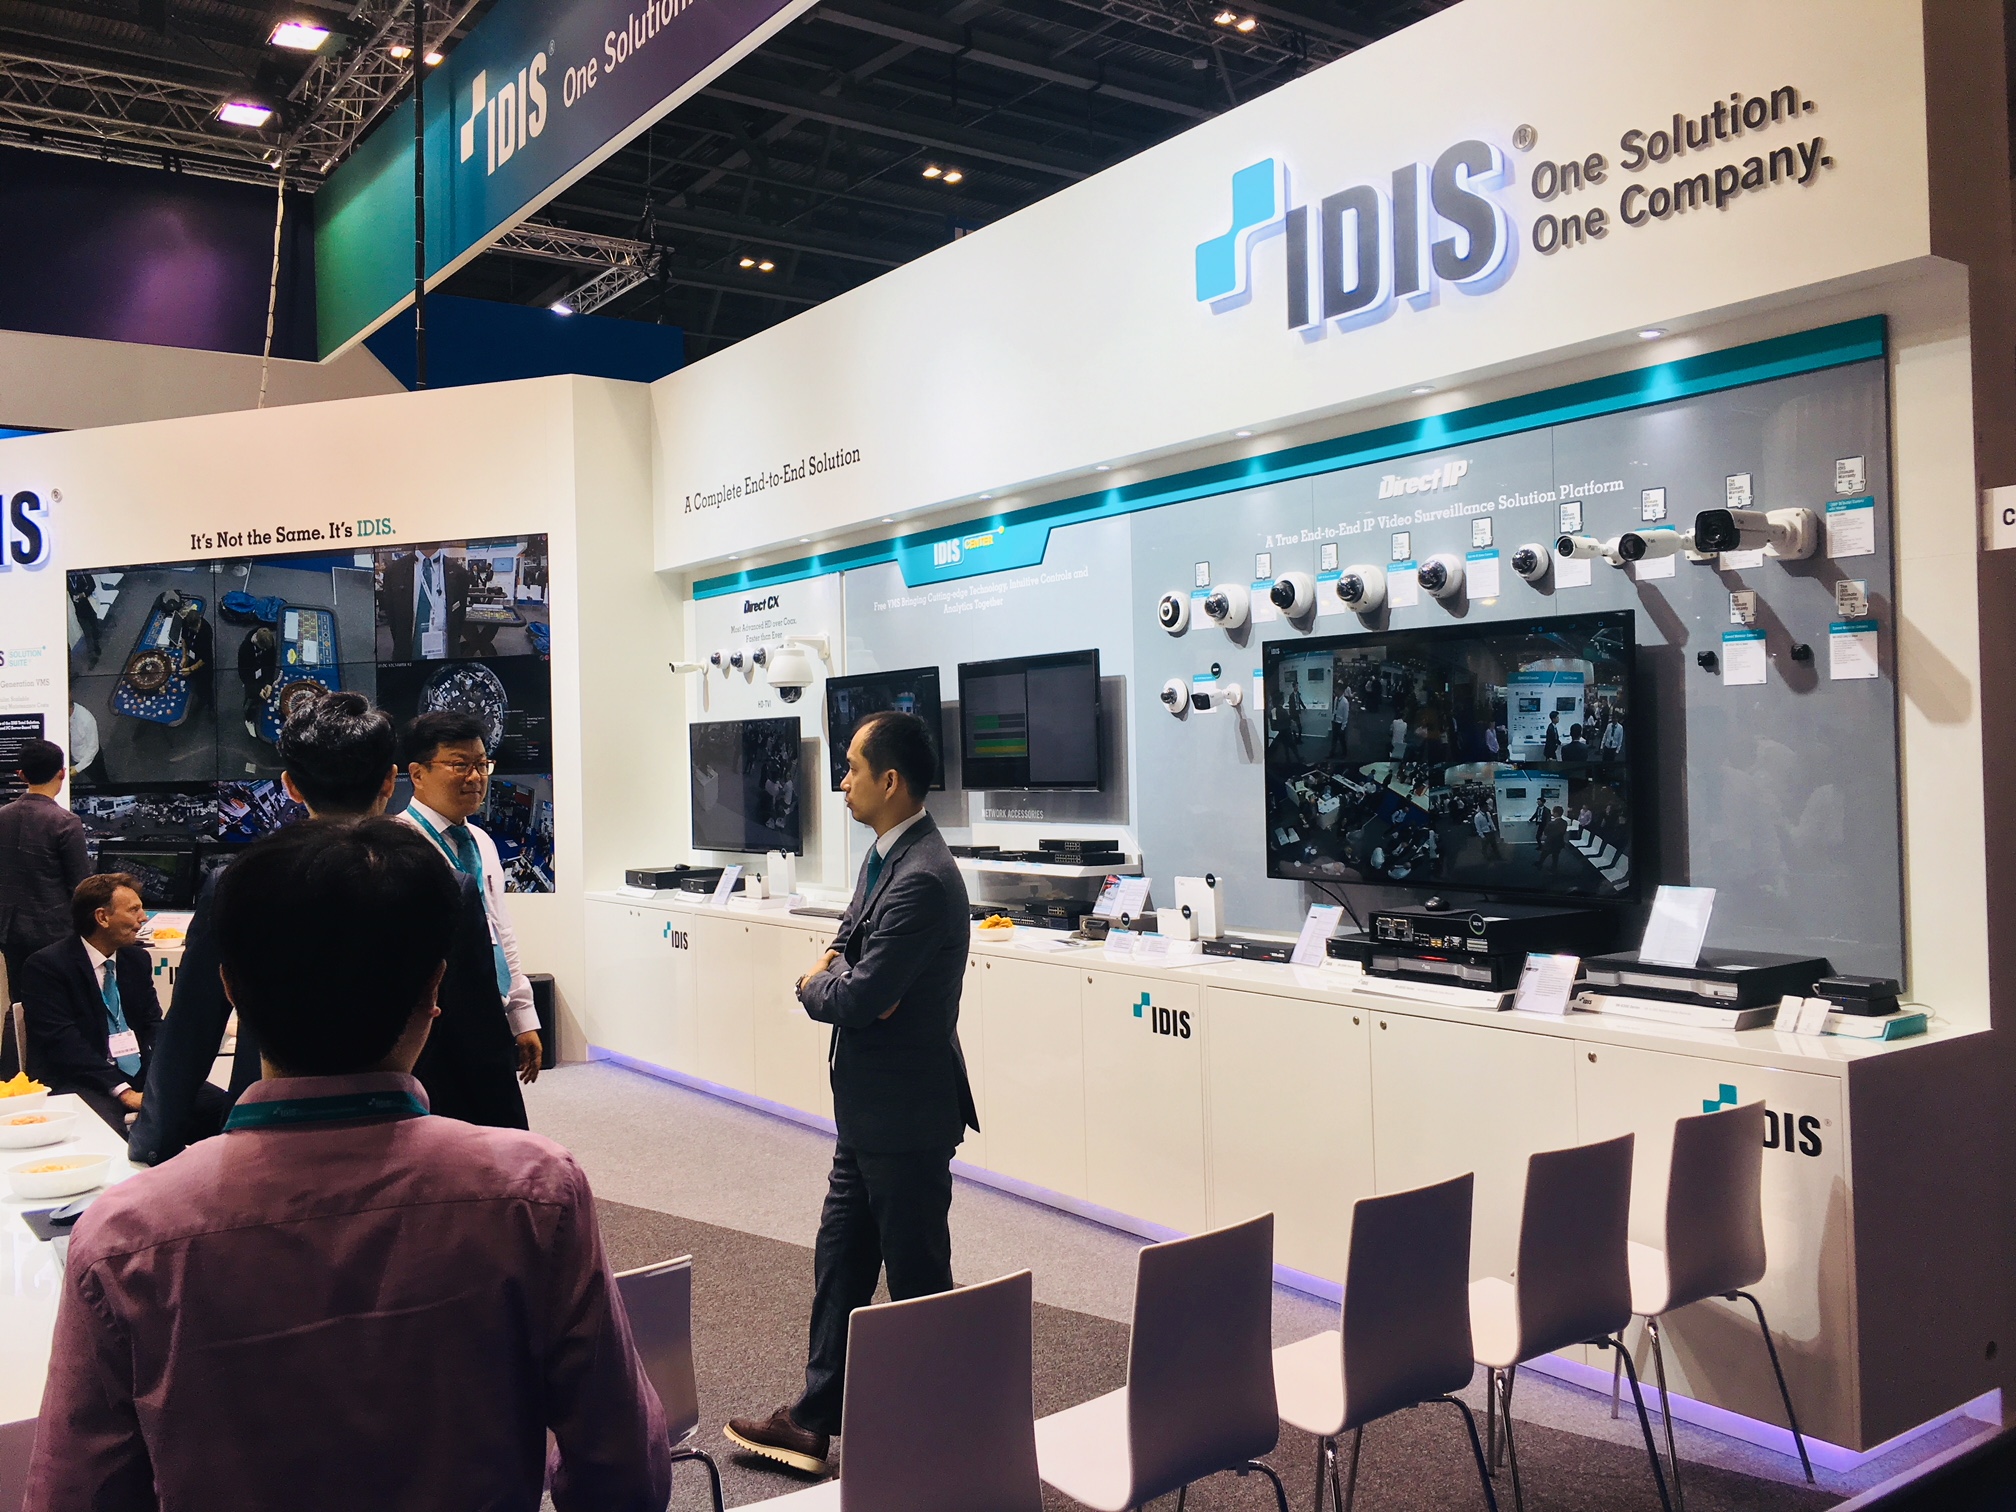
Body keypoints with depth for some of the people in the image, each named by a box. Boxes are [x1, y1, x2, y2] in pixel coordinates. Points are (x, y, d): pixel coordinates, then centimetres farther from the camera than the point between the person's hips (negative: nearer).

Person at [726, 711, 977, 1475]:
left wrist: (818, 982, -6)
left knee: (917, 1279, 6)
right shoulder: (883, 857, 8)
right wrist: (840, 980, -11)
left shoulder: (922, 878, -24)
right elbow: (842, 954, 12)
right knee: (839, 1262, 18)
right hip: (868, 1107, 10)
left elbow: (857, 996, -27)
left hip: (906, 1112, -10)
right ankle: (814, 1419, 31)